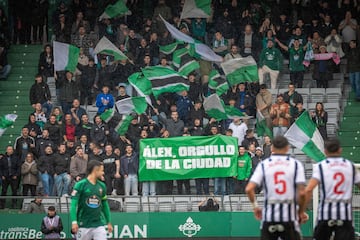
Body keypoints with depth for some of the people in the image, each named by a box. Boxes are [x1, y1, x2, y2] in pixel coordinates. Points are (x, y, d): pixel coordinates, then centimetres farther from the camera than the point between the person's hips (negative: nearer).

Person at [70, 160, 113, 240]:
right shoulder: (80, 185, -7)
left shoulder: (102, 186, 9)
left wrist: (109, 222, 18)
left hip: (99, 225, 4)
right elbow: (73, 204, -11)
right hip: (83, 225, -4)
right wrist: (74, 221, -22)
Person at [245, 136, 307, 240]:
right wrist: (301, 212, 6)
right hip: (289, 216, -1)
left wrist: (255, 206, 10)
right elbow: (301, 193, -8)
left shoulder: (263, 164, 3)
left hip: (269, 216, 1)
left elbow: (249, 189, -6)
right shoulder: (296, 164, 0)